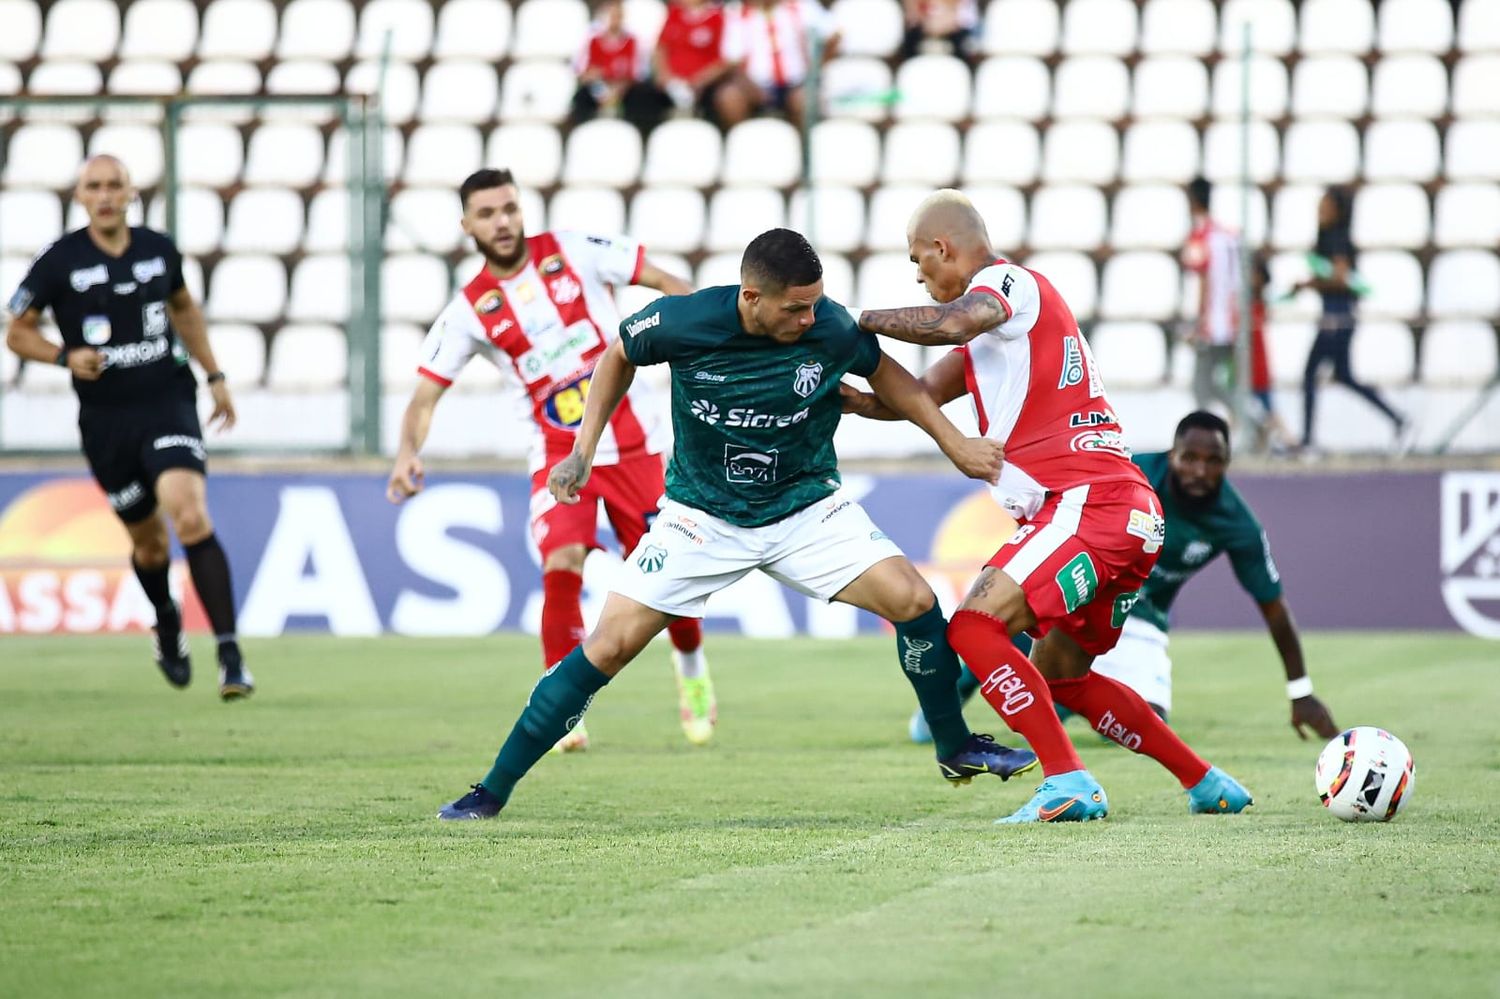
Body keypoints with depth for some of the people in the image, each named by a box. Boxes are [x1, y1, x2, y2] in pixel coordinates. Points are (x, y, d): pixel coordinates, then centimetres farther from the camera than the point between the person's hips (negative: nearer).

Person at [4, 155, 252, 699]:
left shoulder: (159, 250, 3)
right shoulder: (59, 261, -5)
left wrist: (214, 375, 22)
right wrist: (65, 356, -14)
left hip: (169, 403, 0)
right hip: (105, 419, 0)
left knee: (190, 515, -22)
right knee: (148, 540, 11)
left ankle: (230, 654, -22)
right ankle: (167, 622, 45)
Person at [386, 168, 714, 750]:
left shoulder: (571, 251, -5)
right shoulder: (471, 310, -3)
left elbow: (663, 281, 1)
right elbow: (425, 394, -3)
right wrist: (409, 451, -21)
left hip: (634, 443, 0)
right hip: (559, 452, 0)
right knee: (561, 566, -22)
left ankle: (692, 671, 31)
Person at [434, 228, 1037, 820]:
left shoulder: (830, 328, -18)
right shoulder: (681, 322, -21)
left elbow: (885, 375, 5)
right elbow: (619, 357, 2)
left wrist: (955, 444, 2)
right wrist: (584, 451, -3)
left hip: (806, 506, 1)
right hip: (703, 514, -1)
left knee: (914, 601, -17)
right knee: (610, 645, -10)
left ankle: (957, 749, 8)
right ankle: (491, 793, 1)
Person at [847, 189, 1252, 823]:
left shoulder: (1007, 281, -4)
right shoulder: (990, 323, 26)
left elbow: (951, 323, -27)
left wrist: (862, 319, -14)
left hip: (1089, 502, -11)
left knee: (974, 628, -19)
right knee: (1059, 677, 21)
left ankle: (1068, 783, -26)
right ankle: (1208, 784, 26)